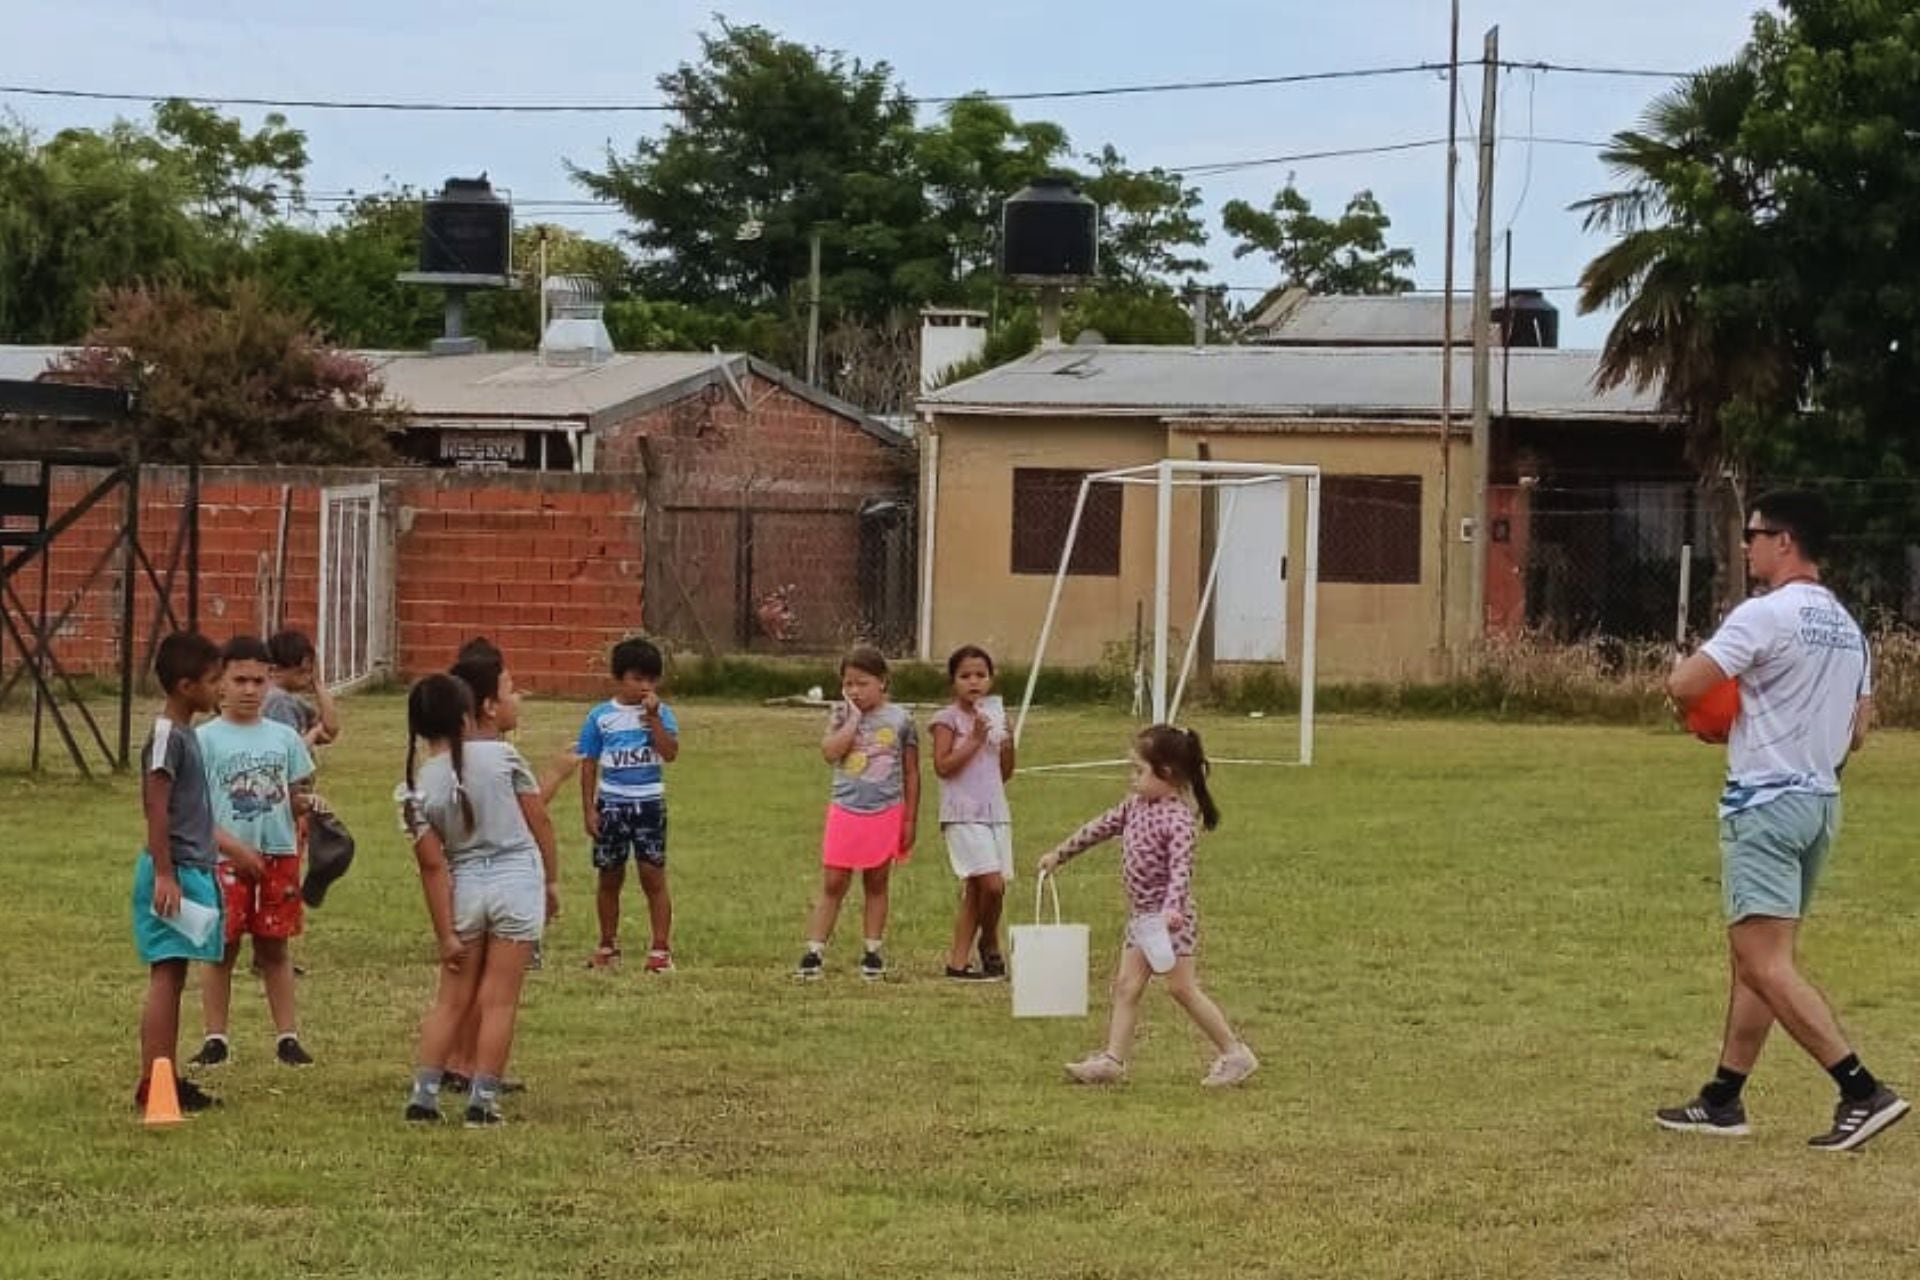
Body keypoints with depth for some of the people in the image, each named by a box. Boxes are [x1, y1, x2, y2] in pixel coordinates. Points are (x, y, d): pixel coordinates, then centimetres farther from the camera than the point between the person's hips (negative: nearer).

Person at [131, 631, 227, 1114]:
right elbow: (157, 811, -19)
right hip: (174, 871, -10)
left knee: (173, 978, 12)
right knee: (166, 975, -9)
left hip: (191, 869, 10)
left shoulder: (185, 734, 15)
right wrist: (164, 875, -23)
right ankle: (151, 1087, -10)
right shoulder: (167, 737, -15)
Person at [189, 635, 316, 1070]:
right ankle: (216, 1038, 10)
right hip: (225, 859, -3)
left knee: (274, 948, 9)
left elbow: (296, 798, 12)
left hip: (279, 856, 3)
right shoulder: (206, 739, -4)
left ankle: (287, 1036, 12)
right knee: (222, 949, 3)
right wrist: (235, 848, -17)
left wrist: (306, 803, -12)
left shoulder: (284, 738, 8)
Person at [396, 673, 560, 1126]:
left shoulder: (416, 790, -5)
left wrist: (446, 934, -2)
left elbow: (433, 866, -5)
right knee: (499, 1001, 4)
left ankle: (423, 1094, 9)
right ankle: (482, 1101, 3)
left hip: (464, 887, 1)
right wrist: (552, 880, 10)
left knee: (452, 1000, 13)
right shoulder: (501, 756, -7)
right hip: (518, 879, -1)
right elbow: (541, 821, -2)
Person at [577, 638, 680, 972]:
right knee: (610, 878, 11)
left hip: (649, 803, -1)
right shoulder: (601, 717, 0)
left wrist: (653, 717, -19)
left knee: (653, 876, -3)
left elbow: (670, 753, -15)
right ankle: (608, 946, 23)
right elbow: (588, 765, 3)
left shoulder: (661, 714, -1)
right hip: (611, 803, 1)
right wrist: (589, 810, -2)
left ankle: (661, 949, 1)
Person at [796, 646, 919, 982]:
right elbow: (830, 752, -17)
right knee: (832, 884, 1)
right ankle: (815, 952, 3)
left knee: (876, 884, 10)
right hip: (845, 812, 0)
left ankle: (872, 953, 17)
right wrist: (854, 716, -13)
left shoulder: (899, 719, 0)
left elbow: (911, 774, 5)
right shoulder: (841, 716, 1)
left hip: (885, 813, 0)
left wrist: (910, 821, 3)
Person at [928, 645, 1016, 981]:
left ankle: (959, 959, 13)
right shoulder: (948, 719, -3)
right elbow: (943, 766, -13)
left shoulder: (994, 717, 15)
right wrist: (975, 740, -16)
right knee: (991, 884, -15)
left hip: (996, 811, 6)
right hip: (963, 814, -6)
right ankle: (990, 947, 9)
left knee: (975, 891, 5)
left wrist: (1008, 742, 0)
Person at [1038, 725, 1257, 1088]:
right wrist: (1060, 855, 27)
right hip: (1141, 917, 9)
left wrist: (1172, 907, -44)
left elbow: (1181, 868, -29)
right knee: (1126, 985, 5)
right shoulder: (1135, 806, 8)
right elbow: (1101, 828, 20)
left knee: (1183, 987, -7)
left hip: (1170, 918, -9)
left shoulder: (1177, 819, -19)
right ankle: (1113, 1059, 6)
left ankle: (1235, 1054, 1)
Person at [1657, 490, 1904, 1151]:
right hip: (1821, 799, 9)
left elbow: (1684, 685, -18)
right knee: (1755, 957, 15)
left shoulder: (1767, 614, -14)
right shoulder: (1848, 629, 13)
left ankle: (1863, 1091, -21)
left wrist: (1697, 691, 4)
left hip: (1765, 801, -9)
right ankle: (1724, 1100, 18)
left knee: (1765, 963, -12)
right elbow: (1855, 733, 17)